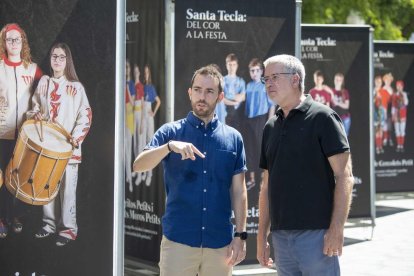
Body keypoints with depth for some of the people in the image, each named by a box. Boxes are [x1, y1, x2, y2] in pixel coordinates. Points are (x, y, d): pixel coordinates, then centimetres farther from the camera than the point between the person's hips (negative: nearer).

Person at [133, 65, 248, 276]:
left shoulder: (233, 138, 8)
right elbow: (138, 165, -11)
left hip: (220, 242, 2)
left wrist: (240, 235, 2)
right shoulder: (171, 132, 3)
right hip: (178, 239, -2)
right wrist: (170, 146, -27)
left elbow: (238, 191, 8)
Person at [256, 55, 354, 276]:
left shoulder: (321, 117, -5)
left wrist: (336, 229, -17)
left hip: (315, 233, -6)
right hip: (281, 236, 6)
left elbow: (344, 176, -10)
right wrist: (262, 235, 13)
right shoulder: (271, 127, 14)